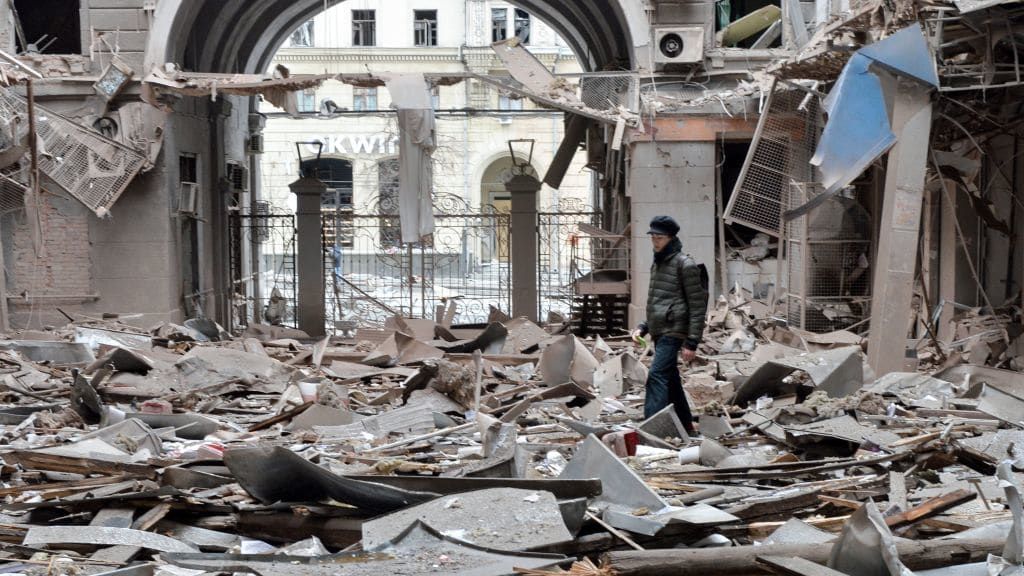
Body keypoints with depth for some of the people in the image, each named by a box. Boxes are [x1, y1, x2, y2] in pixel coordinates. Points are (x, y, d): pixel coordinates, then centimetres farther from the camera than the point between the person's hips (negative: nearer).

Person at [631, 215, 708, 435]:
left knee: (656, 377, -18)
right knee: (671, 381, 14)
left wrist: (692, 342, -15)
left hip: (673, 332, -9)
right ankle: (686, 427, 24)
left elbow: (697, 306, -11)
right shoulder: (657, 264, 18)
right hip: (659, 333, 9)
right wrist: (643, 327, 14)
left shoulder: (685, 265, -9)